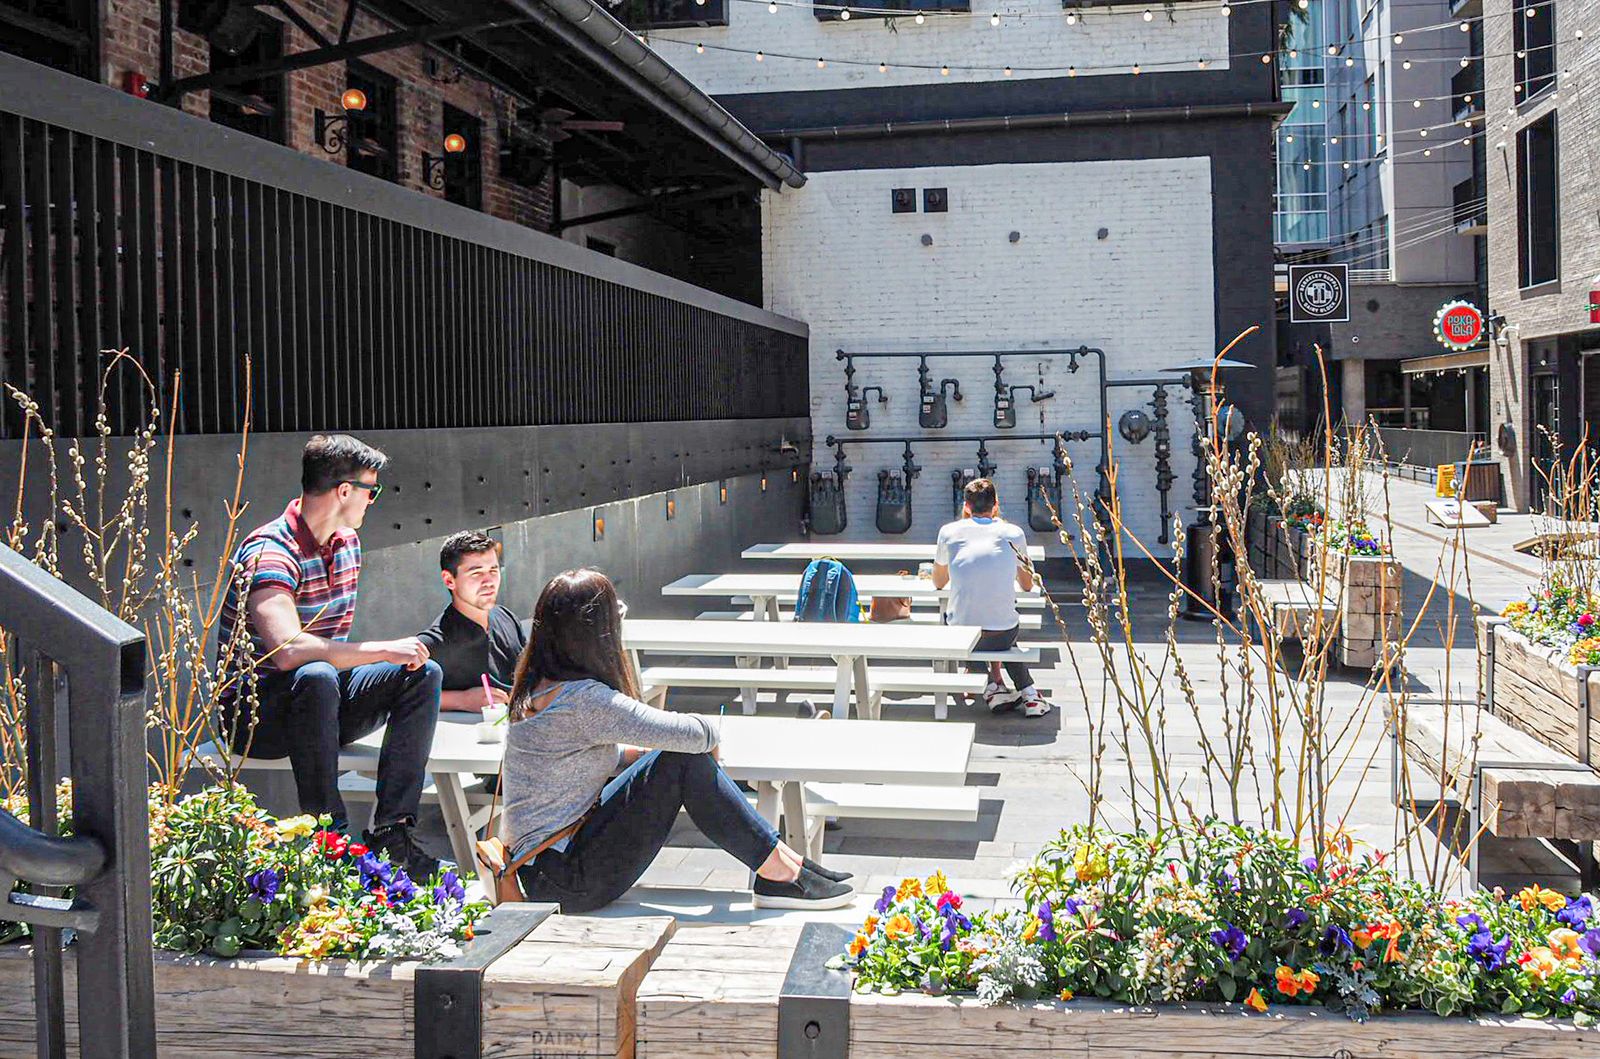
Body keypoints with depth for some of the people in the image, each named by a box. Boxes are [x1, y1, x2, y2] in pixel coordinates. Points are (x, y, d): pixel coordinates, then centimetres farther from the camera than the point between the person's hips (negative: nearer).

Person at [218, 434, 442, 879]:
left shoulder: (348, 542, 8)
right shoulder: (271, 551, -22)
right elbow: (288, 649, -37)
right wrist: (384, 651, -30)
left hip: (321, 701, 8)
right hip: (254, 714, -8)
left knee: (423, 672, -12)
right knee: (317, 677, -39)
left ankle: (391, 831, -20)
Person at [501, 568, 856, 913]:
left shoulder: (540, 686, 7)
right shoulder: (582, 699, -22)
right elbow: (690, 735, -23)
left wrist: (646, 753, 9)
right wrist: (708, 729, 0)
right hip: (566, 882, -9)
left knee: (683, 757, 5)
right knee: (684, 761, -14)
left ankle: (785, 859, 5)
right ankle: (778, 873, -7)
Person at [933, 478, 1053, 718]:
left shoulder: (949, 531, 2)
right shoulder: (1013, 533, 3)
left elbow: (938, 583, 18)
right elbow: (1027, 585, 17)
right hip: (1004, 634, 1)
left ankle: (993, 688, 18)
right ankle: (1028, 693, 22)